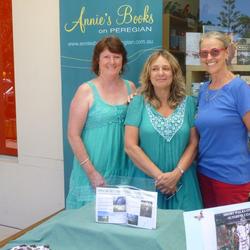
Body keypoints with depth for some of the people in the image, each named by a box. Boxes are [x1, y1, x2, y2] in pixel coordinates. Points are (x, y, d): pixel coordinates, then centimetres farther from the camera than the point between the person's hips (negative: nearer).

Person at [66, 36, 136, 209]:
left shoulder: (130, 88, 6)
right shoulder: (87, 91, -7)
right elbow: (73, 135, -9)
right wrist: (91, 172, -12)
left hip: (123, 170, 4)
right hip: (93, 172, -3)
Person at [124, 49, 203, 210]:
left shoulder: (188, 103, 4)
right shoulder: (138, 103, -1)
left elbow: (194, 143, 2)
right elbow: (130, 146, -6)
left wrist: (176, 173, -12)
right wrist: (159, 176, -11)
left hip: (182, 183, 2)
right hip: (146, 182, -1)